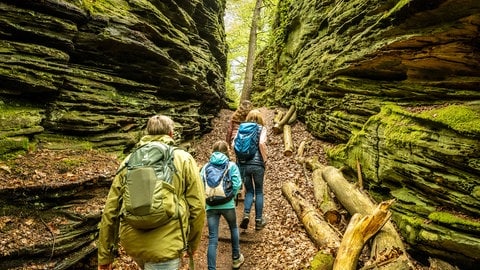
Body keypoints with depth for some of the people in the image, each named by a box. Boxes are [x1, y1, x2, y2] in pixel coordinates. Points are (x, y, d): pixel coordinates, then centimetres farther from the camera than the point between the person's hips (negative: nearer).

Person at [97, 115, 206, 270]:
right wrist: (192, 244, 10)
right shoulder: (183, 159, -1)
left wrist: (104, 255, 13)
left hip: (132, 243, 5)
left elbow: (110, 210, 5)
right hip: (164, 247, -4)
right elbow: (197, 206, -4)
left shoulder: (130, 161, 7)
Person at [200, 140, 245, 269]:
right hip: (227, 204, -1)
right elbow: (237, 184, -11)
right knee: (233, 228, 26)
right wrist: (231, 196, 5)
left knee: (212, 239, 4)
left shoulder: (206, 166, 6)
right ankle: (236, 258, 40)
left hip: (211, 206, 1)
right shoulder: (231, 165, 0)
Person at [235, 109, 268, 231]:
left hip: (243, 163, 2)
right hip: (257, 163, -2)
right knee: (259, 191, 13)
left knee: (249, 191, 16)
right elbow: (261, 143, -15)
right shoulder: (262, 128, 2)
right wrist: (265, 158, -4)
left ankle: (246, 214, -6)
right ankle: (259, 221, 18)